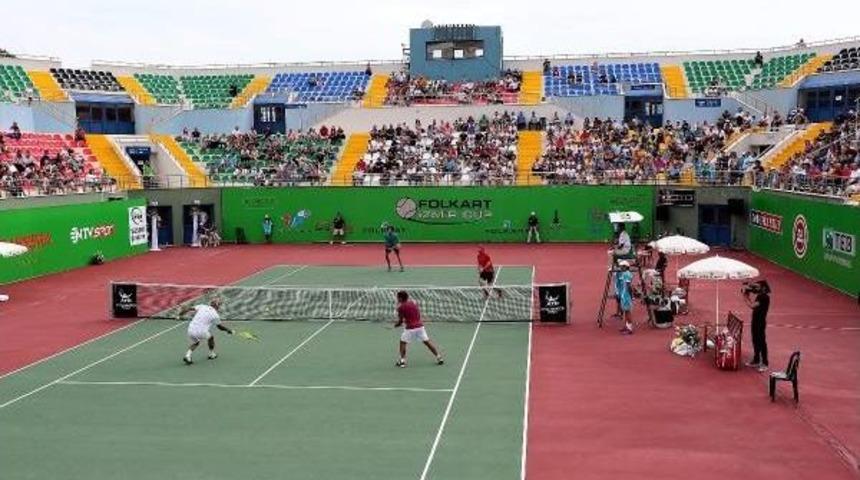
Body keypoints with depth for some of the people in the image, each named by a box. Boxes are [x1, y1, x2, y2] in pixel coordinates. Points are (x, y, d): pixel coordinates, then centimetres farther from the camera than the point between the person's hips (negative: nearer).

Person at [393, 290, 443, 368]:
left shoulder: (401, 307, -4)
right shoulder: (414, 303, 12)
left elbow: (400, 321, -2)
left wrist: (396, 325, 19)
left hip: (410, 328, -4)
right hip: (420, 326, 5)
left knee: (403, 342, 13)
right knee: (427, 342, 11)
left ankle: (402, 361, 5)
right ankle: (439, 357, 11)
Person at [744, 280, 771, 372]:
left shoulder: (765, 297, -19)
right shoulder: (759, 296, 9)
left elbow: (752, 306, -25)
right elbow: (753, 304, 10)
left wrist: (745, 297, -16)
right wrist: (748, 295, 3)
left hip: (761, 322, -9)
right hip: (755, 321, 9)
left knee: (761, 342, -4)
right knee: (755, 341, 16)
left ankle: (764, 364, 1)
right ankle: (756, 361, 26)